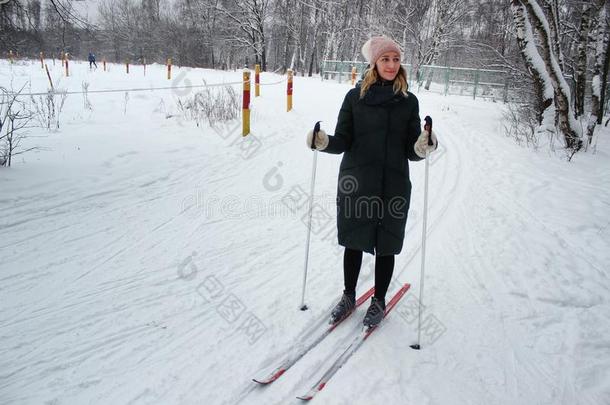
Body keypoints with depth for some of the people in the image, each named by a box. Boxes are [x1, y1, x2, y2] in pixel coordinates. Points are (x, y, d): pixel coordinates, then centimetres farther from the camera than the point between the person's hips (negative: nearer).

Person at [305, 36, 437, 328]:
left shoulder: (408, 101, 3)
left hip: (394, 186, 0)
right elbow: (343, 140, 0)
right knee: (354, 241, 12)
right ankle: (349, 296, 33)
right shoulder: (355, 97, 0)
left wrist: (422, 148, -20)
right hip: (355, 183, 0)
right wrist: (324, 142, -20)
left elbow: (411, 150, 2)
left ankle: (379, 300, 30)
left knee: (386, 245, 10)